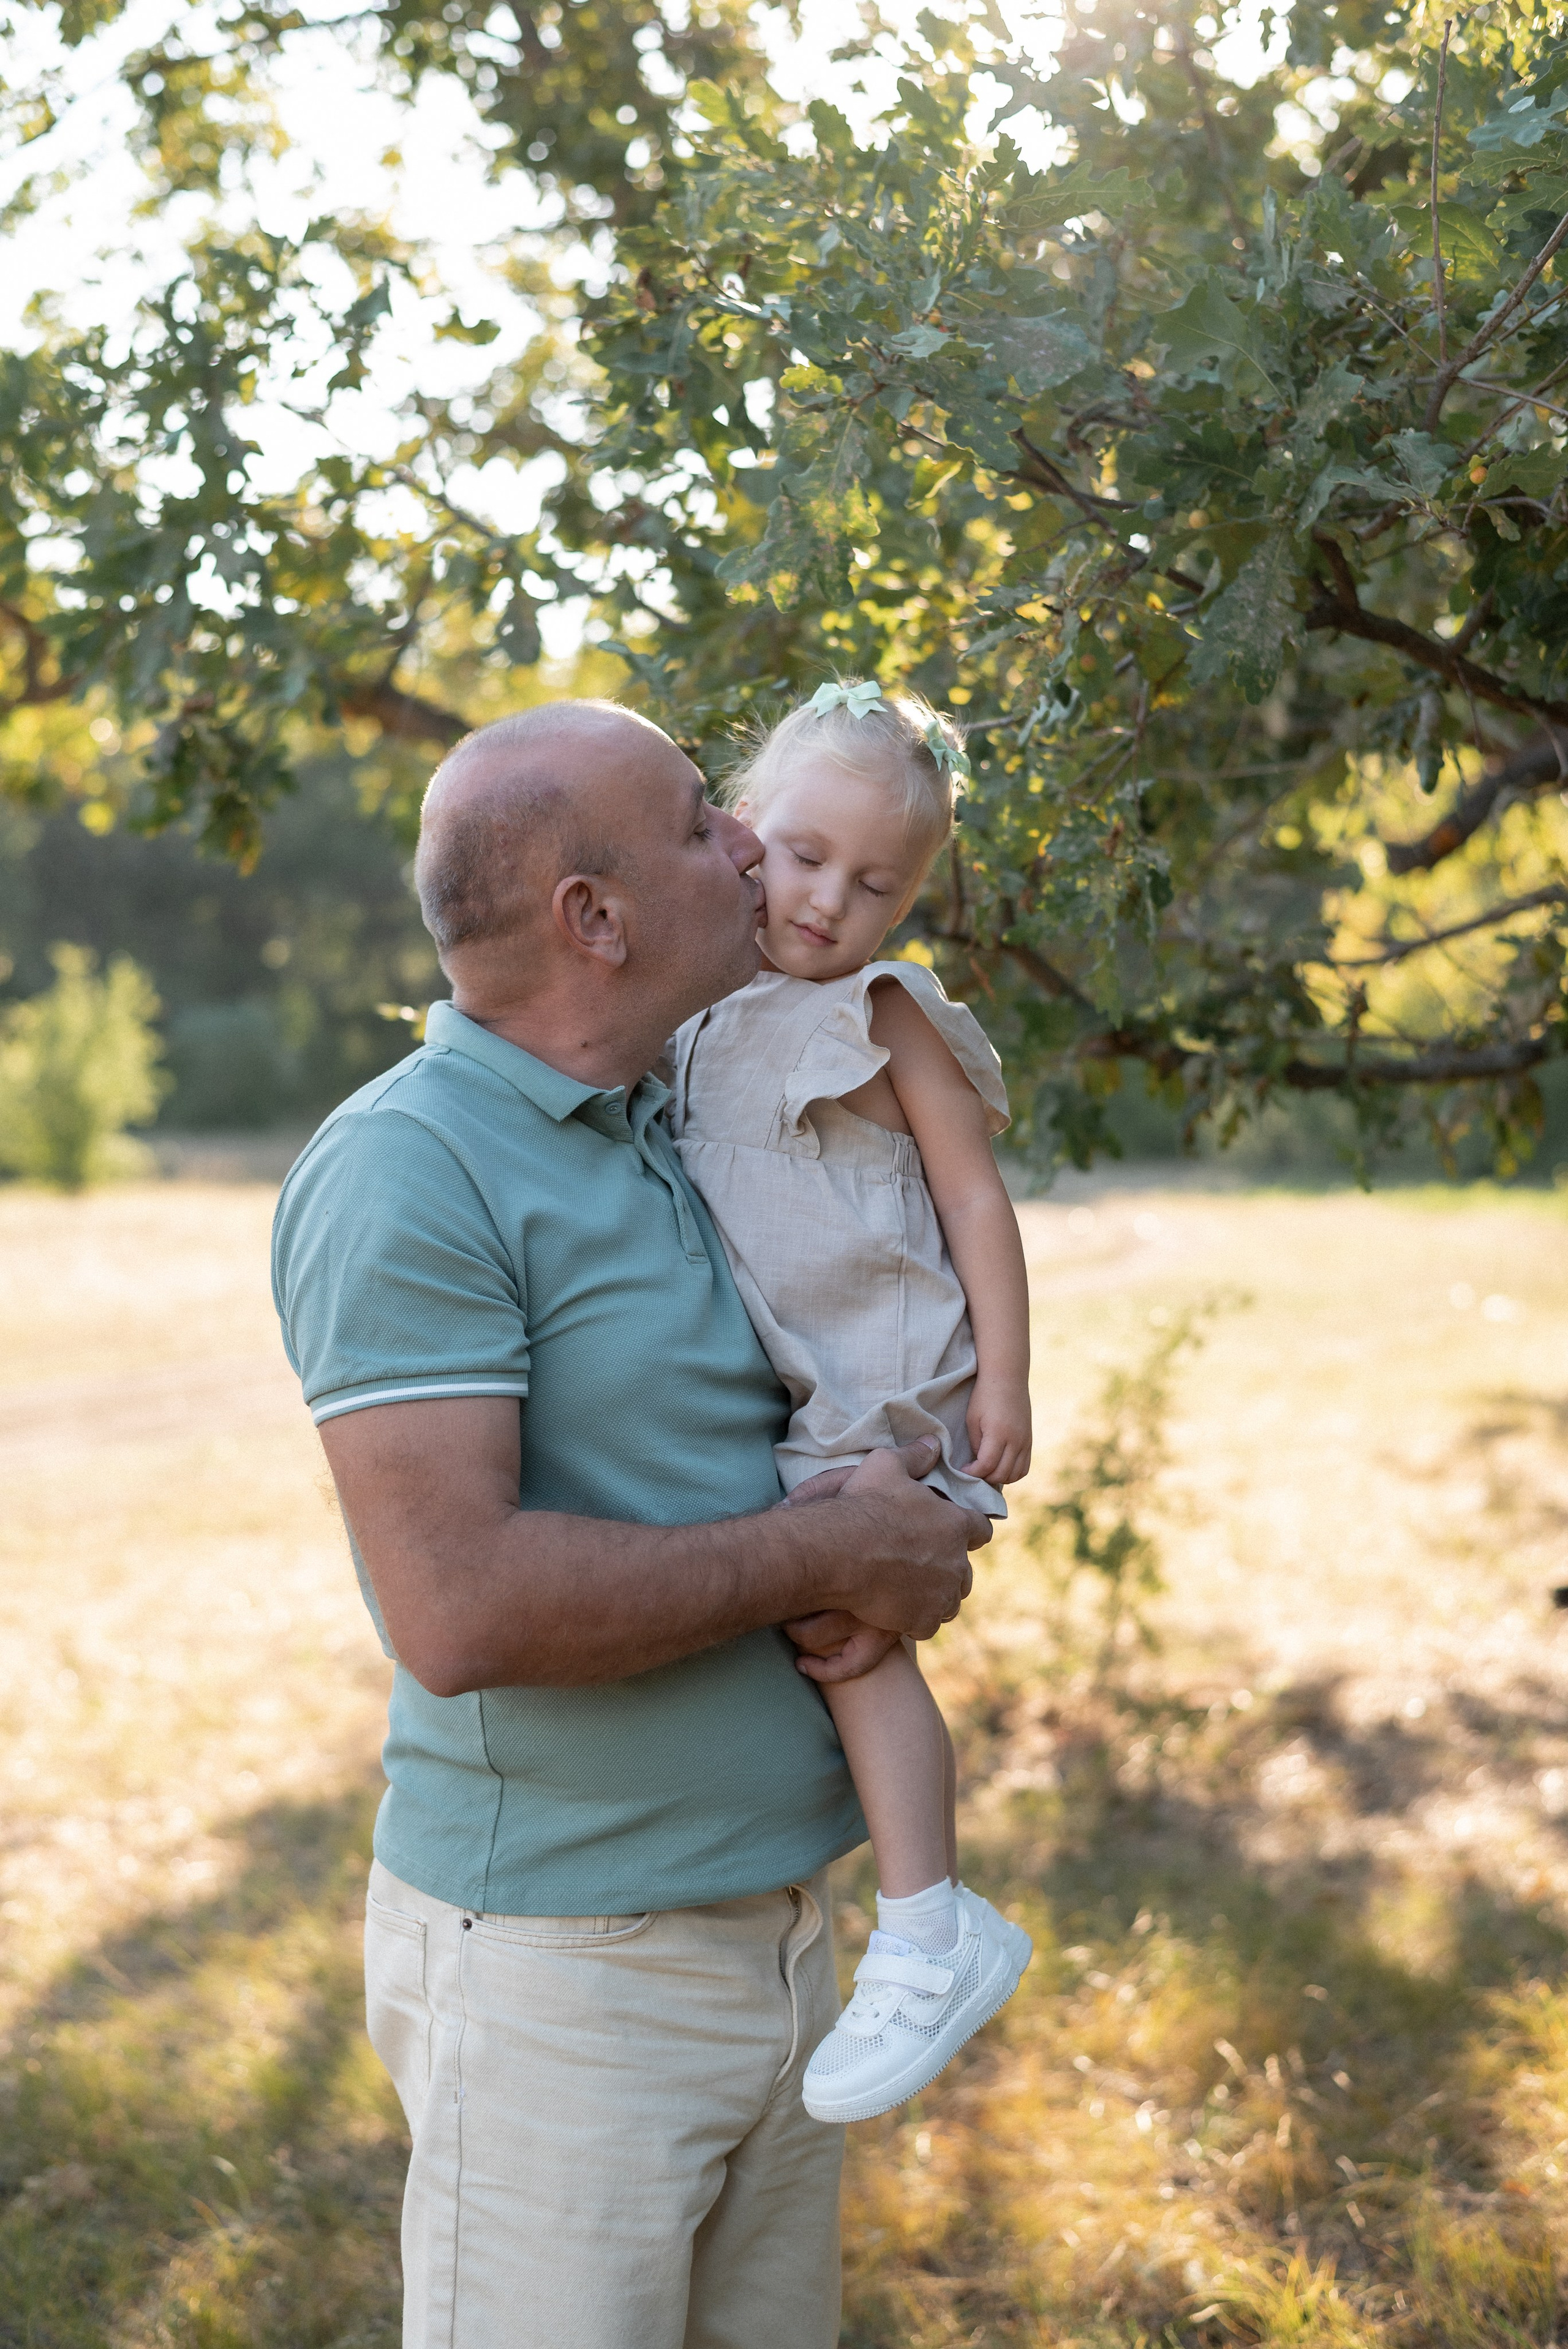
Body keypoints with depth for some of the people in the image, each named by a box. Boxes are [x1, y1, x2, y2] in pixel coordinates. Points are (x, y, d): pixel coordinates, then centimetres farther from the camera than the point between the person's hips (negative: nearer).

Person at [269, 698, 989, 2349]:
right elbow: (457, 1606, -28)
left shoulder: (670, 1140, 9)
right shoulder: (405, 1173, -19)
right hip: (561, 1966, -8)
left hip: (775, 1942, 8)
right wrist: (824, 1554, -18)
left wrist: (895, 1528, 2)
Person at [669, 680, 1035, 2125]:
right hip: (768, 1394, 8)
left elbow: (975, 1198, -9)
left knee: (848, 1623, -15)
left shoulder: (884, 1020, -8)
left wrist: (1003, 1381, -14)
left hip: (876, 1385, -8)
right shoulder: (706, 1013, 11)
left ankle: (932, 1930, -8)